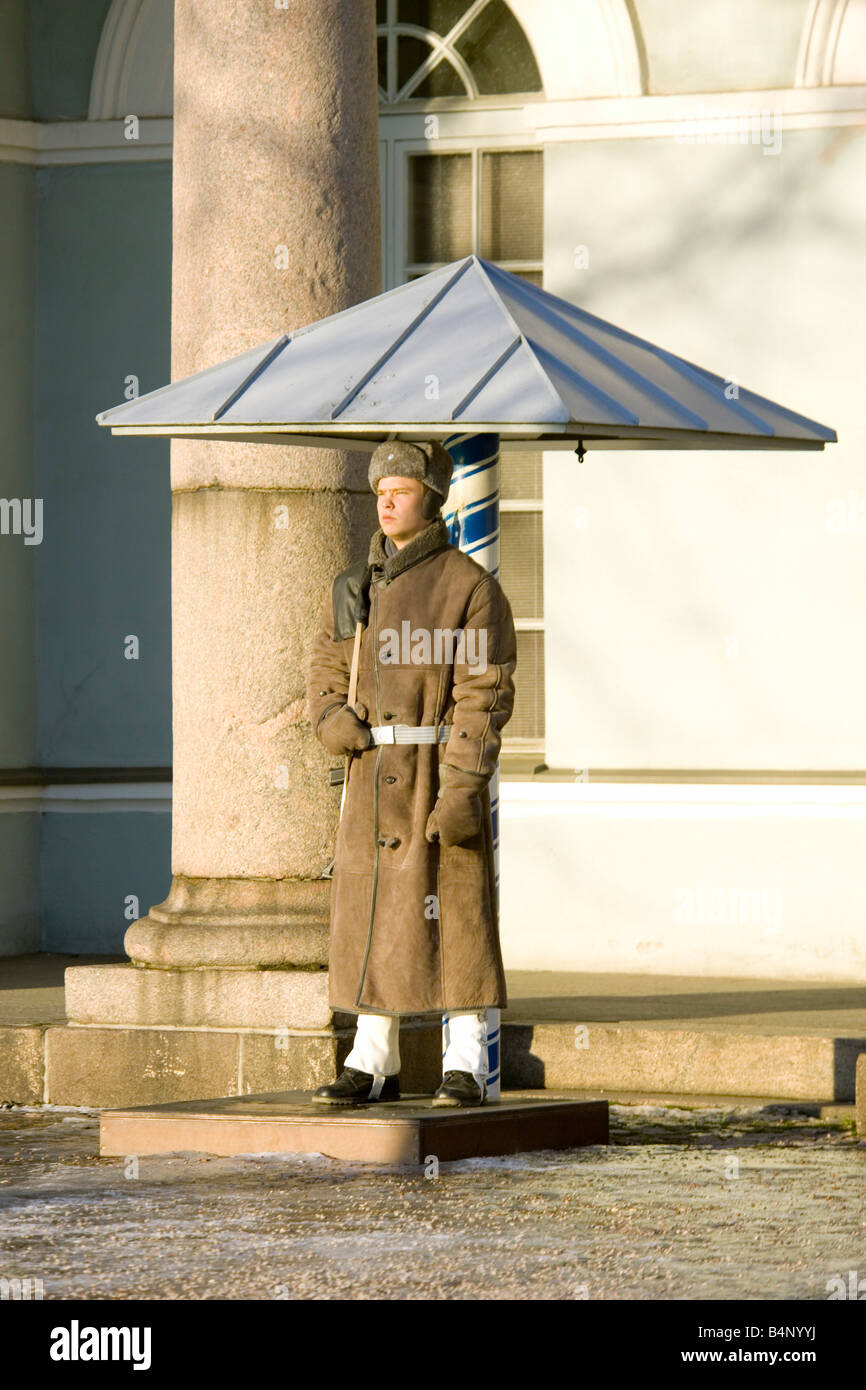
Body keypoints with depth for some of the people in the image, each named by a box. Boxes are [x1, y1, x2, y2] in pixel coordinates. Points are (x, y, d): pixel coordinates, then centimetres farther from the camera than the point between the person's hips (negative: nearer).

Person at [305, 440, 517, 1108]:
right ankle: (374, 1064, 11)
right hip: (373, 774, 6)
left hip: (441, 772, -6)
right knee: (369, 913, 5)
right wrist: (334, 721, -6)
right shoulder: (355, 588, 11)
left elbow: (484, 696, -11)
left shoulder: (471, 587, -7)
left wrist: (462, 789, -19)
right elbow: (327, 672, 18)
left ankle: (466, 1067, 0)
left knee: (452, 914, -4)